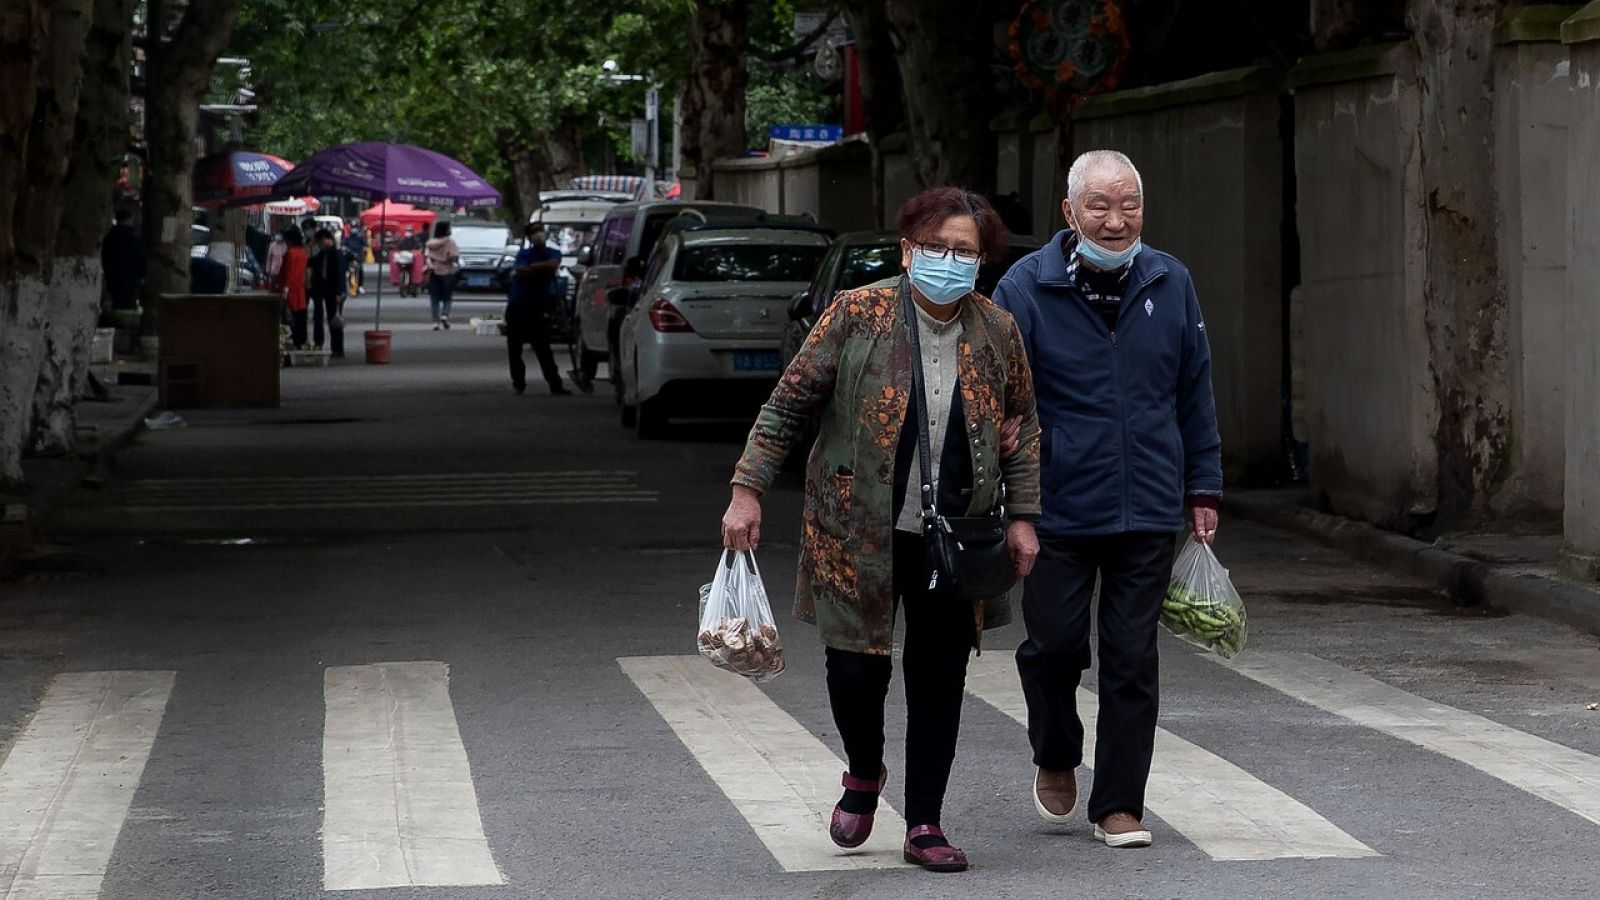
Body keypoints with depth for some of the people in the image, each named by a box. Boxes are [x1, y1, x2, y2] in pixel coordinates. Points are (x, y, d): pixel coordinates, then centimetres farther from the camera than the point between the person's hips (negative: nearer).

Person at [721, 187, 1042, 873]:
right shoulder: (857, 315, -6)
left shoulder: (997, 332, 3)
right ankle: (864, 777, 29)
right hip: (858, 531, -2)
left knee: (940, 680, 4)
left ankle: (924, 825, 16)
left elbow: (1022, 426, 14)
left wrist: (1022, 517, 7)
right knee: (856, 665, -2)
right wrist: (748, 490, -6)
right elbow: (788, 404, -2)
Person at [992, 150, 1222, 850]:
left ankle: (1119, 804, 13)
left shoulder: (1169, 283, 6)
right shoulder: (1027, 287, -4)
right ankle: (1056, 759, 32)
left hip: (1148, 509, 2)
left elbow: (1195, 393, 13)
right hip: (1057, 509, -2)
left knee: (1132, 660, 3)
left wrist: (1203, 488, 12)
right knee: (1055, 645, 3)